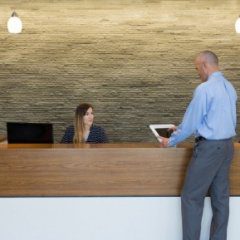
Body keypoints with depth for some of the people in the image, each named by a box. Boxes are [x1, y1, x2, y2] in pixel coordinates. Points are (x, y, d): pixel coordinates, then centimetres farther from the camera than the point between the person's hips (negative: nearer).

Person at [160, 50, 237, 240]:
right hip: (227, 145, 9)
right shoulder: (229, 87, 10)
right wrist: (180, 129, 24)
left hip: (209, 147, -8)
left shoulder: (204, 89, -15)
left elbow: (191, 123, -12)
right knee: (221, 196, 13)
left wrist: (170, 141, 4)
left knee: (191, 197, 1)